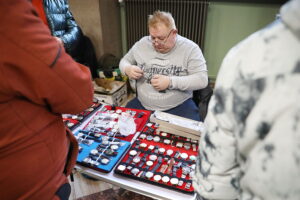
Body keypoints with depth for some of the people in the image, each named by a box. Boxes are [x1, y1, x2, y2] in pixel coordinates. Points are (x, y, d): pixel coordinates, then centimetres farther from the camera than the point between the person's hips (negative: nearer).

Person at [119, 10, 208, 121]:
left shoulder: (190, 48, -7)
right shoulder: (142, 44, 3)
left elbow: (202, 79, -13)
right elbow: (124, 61, 16)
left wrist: (170, 82, -23)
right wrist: (128, 69, -9)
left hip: (179, 107, -2)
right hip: (142, 105, 3)